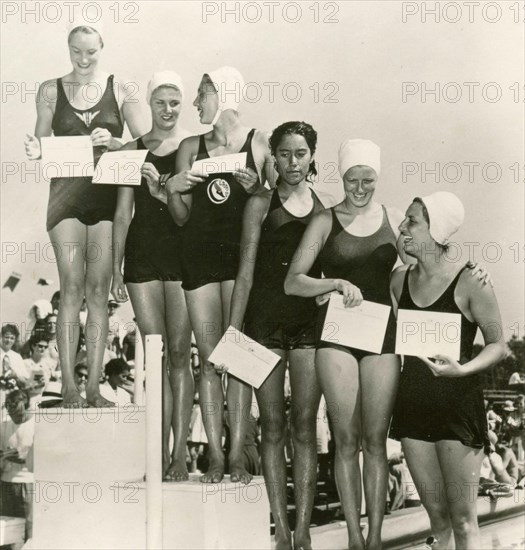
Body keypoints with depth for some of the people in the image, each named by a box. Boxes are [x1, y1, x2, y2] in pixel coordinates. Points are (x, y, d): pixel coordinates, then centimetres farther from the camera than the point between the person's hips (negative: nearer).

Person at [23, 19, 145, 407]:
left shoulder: (118, 90, 6)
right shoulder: (51, 91, 9)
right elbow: (41, 143, 8)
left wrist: (114, 143, -19)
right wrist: (36, 152, -14)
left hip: (107, 196, 0)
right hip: (67, 194, 0)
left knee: (99, 290, -1)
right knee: (72, 288, -5)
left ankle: (94, 387, 2)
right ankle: (68, 386, -4)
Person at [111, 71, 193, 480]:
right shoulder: (134, 149, 12)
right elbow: (123, 214, 11)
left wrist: (163, 192, -18)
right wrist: (116, 268, 8)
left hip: (182, 251, -2)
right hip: (142, 254, 2)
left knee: (179, 353, -2)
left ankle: (179, 452, 2)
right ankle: (162, 451, 6)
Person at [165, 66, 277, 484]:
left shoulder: (260, 144, 3)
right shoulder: (191, 147, 13)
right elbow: (182, 217, 15)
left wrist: (254, 188, -14)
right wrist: (172, 188, -4)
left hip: (242, 253, -3)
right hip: (199, 256, 3)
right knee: (210, 359, 1)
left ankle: (237, 456, 0)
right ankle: (215, 457, 4)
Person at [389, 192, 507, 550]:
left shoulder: (469, 283, -12)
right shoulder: (399, 281, 4)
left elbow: (498, 345, -7)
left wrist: (462, 369, -24)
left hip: (458, 408, -5)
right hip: (413, 406, 5)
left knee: (463, 519, 0)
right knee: (437, 515, 13)